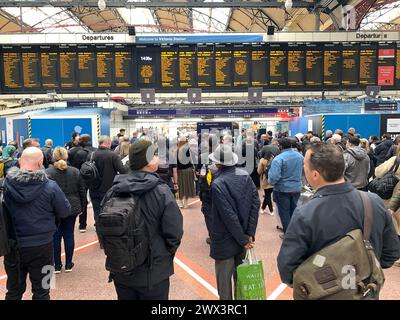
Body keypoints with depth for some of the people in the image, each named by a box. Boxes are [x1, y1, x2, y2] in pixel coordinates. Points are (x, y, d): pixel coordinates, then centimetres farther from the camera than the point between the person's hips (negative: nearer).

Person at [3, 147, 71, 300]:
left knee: (14, 290, 21)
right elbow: (65, 212, -6)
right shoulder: (49, 186, -18)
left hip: (12, 245, 3)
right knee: (41, 291, 14)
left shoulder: (5, 184, -10)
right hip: (41, 245, -3)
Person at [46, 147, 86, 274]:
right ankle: (68, 264, 18)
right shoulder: (75, 172, 0)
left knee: (56, 236, 8)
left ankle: (57, 266, 16)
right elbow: (82, 191, 4)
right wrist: (81, 207, 13)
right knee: (69, 235, 9)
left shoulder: (48, 172, -8)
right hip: (72, 208, 2)